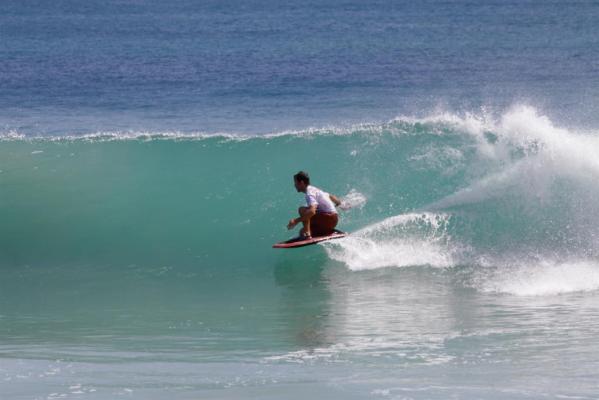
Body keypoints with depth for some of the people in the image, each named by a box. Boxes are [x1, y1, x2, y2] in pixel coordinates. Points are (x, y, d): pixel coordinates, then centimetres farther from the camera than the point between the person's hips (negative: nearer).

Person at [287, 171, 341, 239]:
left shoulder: (310, 193, -15)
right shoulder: (314, 189, 15)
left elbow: (312, 211, -33)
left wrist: (296, 221, -33)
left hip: (328, 218, -9)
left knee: (302, 210, -19)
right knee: (302, 231, 16)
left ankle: (307, 234, -30)